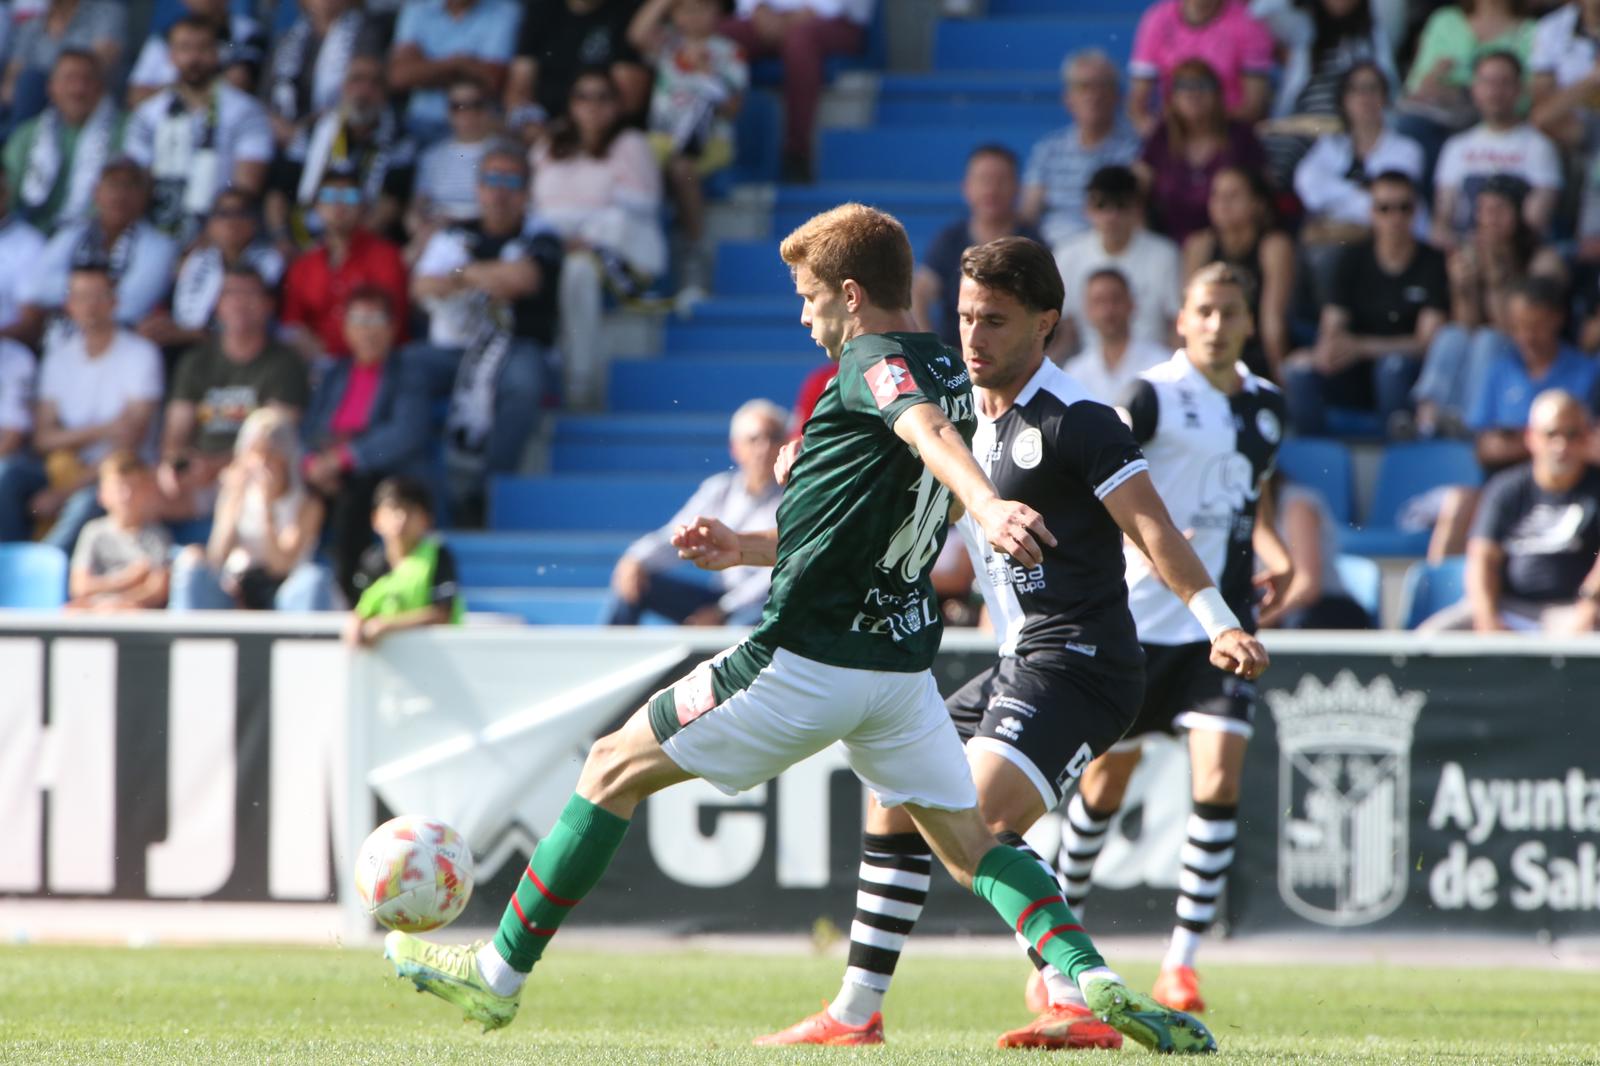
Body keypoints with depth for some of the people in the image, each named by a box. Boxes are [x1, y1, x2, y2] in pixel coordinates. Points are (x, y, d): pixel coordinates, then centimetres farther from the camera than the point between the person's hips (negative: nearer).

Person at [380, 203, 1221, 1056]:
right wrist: (746, 549, 24)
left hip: (808, 660, -8)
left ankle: (500, 971, 10)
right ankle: (1093, 982, -14)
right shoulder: (946, 373, 17)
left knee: (614, 769, 6)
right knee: (972, 849, 9)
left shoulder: (873, 362, -10)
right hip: (902, 659, 8)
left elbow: (931, 434, -33)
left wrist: (988, 507, -53)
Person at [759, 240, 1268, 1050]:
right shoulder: (962, 418, 13)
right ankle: (857, 1009, 22)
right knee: (896, 802, 14)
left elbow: (1153, 528, -20)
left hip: (1078, 664, -9)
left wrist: (1221, 624, -33)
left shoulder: (1075, 421, -13)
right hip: (1020, 665, 9)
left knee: (979, 824, -24)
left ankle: (1079, 1002, -27)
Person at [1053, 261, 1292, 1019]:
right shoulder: (1155, 396, -9)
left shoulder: (1266, 404, 9)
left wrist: (1274, 552, 6)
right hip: (1141, 616, -3)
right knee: (1106, 778, 8)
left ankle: (1181, 963, -7)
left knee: (1219, 779, -13)